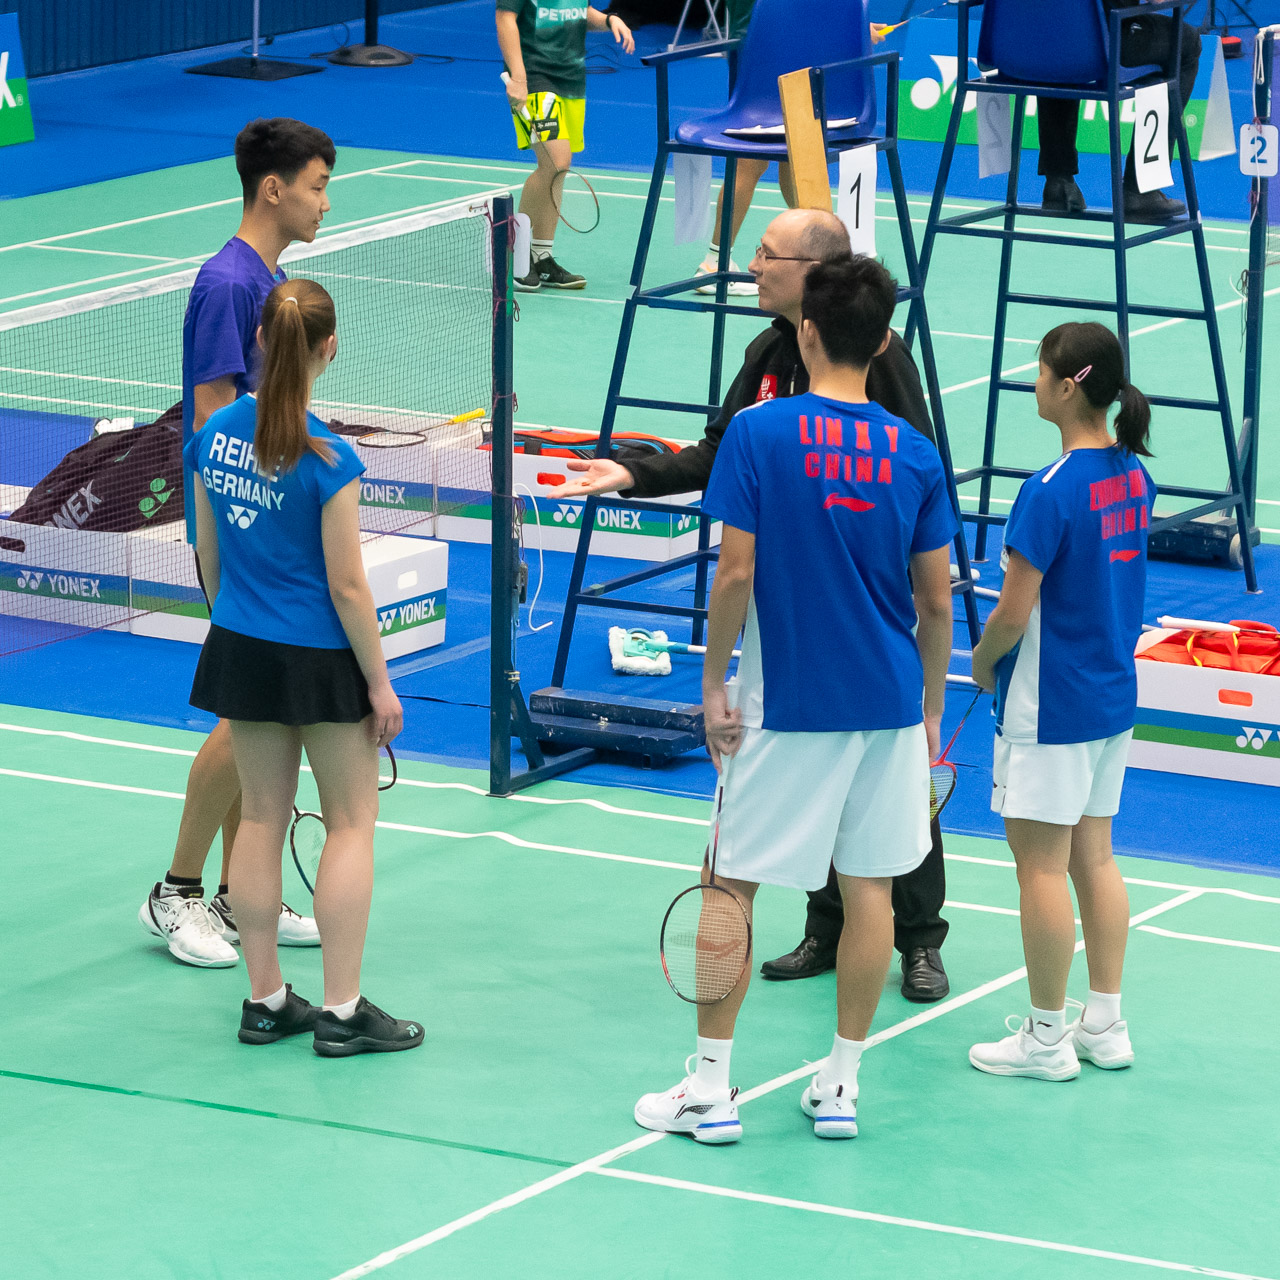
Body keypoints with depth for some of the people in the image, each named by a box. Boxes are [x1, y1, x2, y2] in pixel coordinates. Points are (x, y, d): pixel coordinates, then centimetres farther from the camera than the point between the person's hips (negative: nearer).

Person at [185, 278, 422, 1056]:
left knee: (262, 818, 14)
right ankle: (342, 1011, 7)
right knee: (351, 823, 7)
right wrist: (380, 684, -7)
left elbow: (210, 557, 7)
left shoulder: (215, 435, -3)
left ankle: (265, 1000, 19)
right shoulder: (328, 462, -21)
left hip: (240, 648, 6)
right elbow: (347, 588, -17)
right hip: (320, 659, -6)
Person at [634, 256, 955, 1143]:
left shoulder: (758, 432, -10)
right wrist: (932, 710, 15)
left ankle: (712, 1088, 7)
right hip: (889, 704, 3)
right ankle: (841, 1086, 13)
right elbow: (936, 600, 4)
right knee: (869, 886, 9)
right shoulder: (913, 454, 0)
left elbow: (736, 575, -11)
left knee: (733, 883, 6)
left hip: (784, 704, -3)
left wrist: (713, 682, -1)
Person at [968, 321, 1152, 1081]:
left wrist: (984, 662, 1)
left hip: (1052, 703, -8)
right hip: (1115, 691, 8)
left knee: (1042, 864, 1)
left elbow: (1014, 613, -19)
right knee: (1094, 855, 15)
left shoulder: (1052, 492, -21)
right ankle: (1105, 1025, 20)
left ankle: (1046, 1039, 8)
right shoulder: (1134, 476, 3)